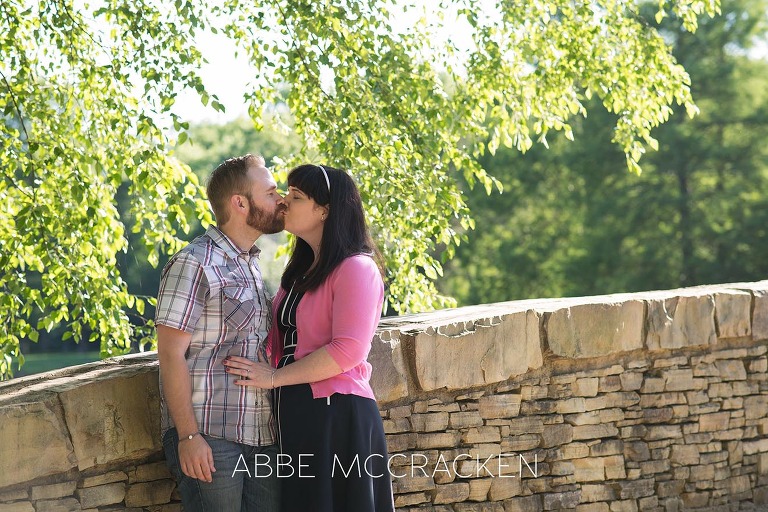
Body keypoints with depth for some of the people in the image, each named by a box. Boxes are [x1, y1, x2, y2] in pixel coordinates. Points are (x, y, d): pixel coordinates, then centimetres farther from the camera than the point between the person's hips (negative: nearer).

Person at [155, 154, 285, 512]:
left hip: (262, 438, 8)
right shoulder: (195, 263, -7)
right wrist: (189, 435, -18)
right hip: (211, 438, -7)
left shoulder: (252, 266, 18)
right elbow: (171, 353, -12)